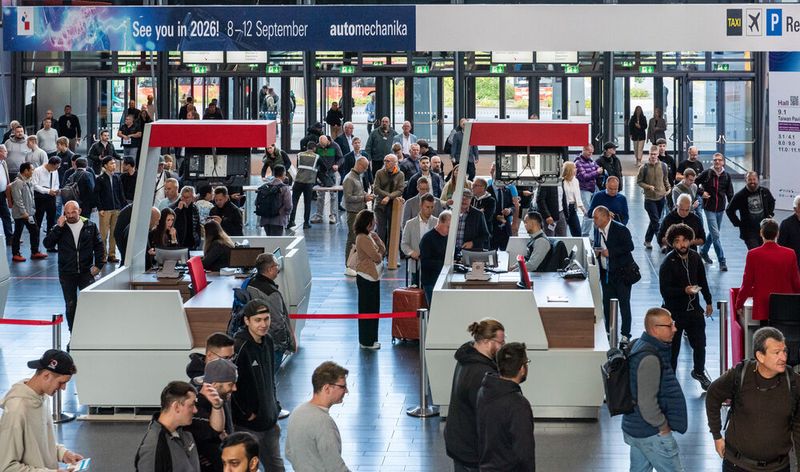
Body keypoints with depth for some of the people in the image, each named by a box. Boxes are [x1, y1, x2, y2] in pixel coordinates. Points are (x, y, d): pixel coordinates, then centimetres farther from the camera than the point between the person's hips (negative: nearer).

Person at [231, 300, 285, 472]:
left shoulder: (268, 341, 5)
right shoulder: (239, 347, -21)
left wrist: (274, 407, 14)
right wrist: (246, 414, -17)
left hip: (269, 422, 8)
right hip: (248, 425, -8)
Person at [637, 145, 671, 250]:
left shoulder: (663, 166, 1)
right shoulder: (644, 168, -8)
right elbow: (639, 181, -1)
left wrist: (668, 188, 0)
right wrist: (648, 187, -16)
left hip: (661, 198, 4)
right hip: (650, 198, -4)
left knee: (654, 221, 13)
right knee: (655, 222, -9)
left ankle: (647, 240, 27)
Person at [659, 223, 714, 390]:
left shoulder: (695, 258, 3)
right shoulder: (668, 263, -15)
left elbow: (702, 281, 17)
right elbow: (665, 290, -19)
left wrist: (708, 301, 21)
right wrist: (684, 290, -31)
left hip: (694, 309, 5)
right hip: (675, 312, -5)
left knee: (700, 344, 12)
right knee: (673, 347, 1)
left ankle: (699, 371, 37)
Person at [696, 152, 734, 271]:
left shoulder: (727, 176, 1)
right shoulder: (706, 174, -8)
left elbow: (730, 194, 4)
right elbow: (694, 183, 3)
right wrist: (701, 192, -10)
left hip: (720, 209, 4)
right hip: (709, 208, -4)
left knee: (713, 233, 19)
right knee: (715, 235, -9)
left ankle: (704, 251, 42)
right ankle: (722, 261, -7)